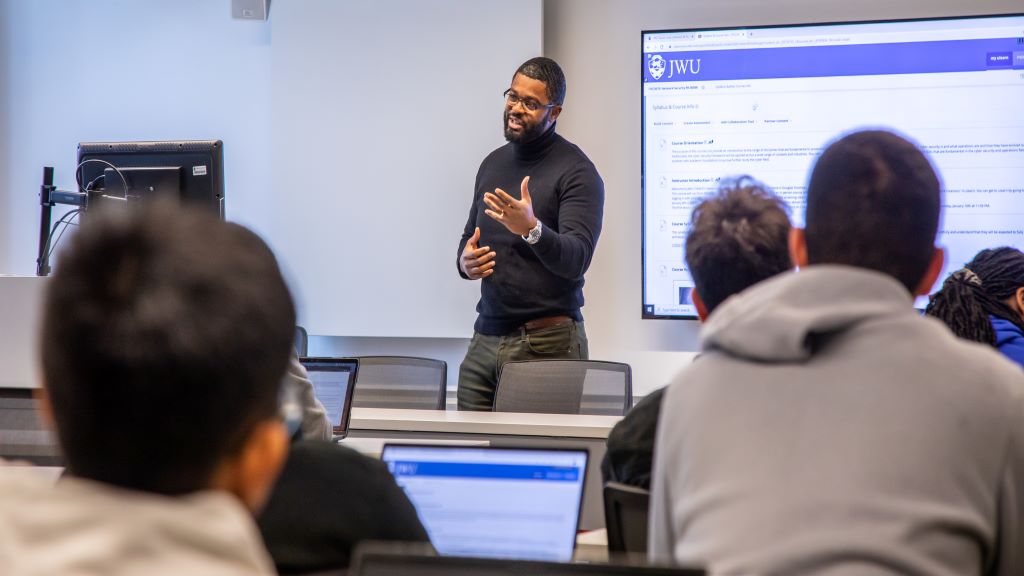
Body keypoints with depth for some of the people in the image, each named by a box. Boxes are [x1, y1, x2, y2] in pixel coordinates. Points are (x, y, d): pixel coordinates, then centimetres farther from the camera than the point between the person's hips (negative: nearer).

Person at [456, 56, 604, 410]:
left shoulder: (577, 172, -7)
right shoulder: (493, 163, 15)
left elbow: (576, 259, -17)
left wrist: (532, 229, -36)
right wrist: (465, 262, 1)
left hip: (546, 342, -6)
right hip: (485, 338, 6)